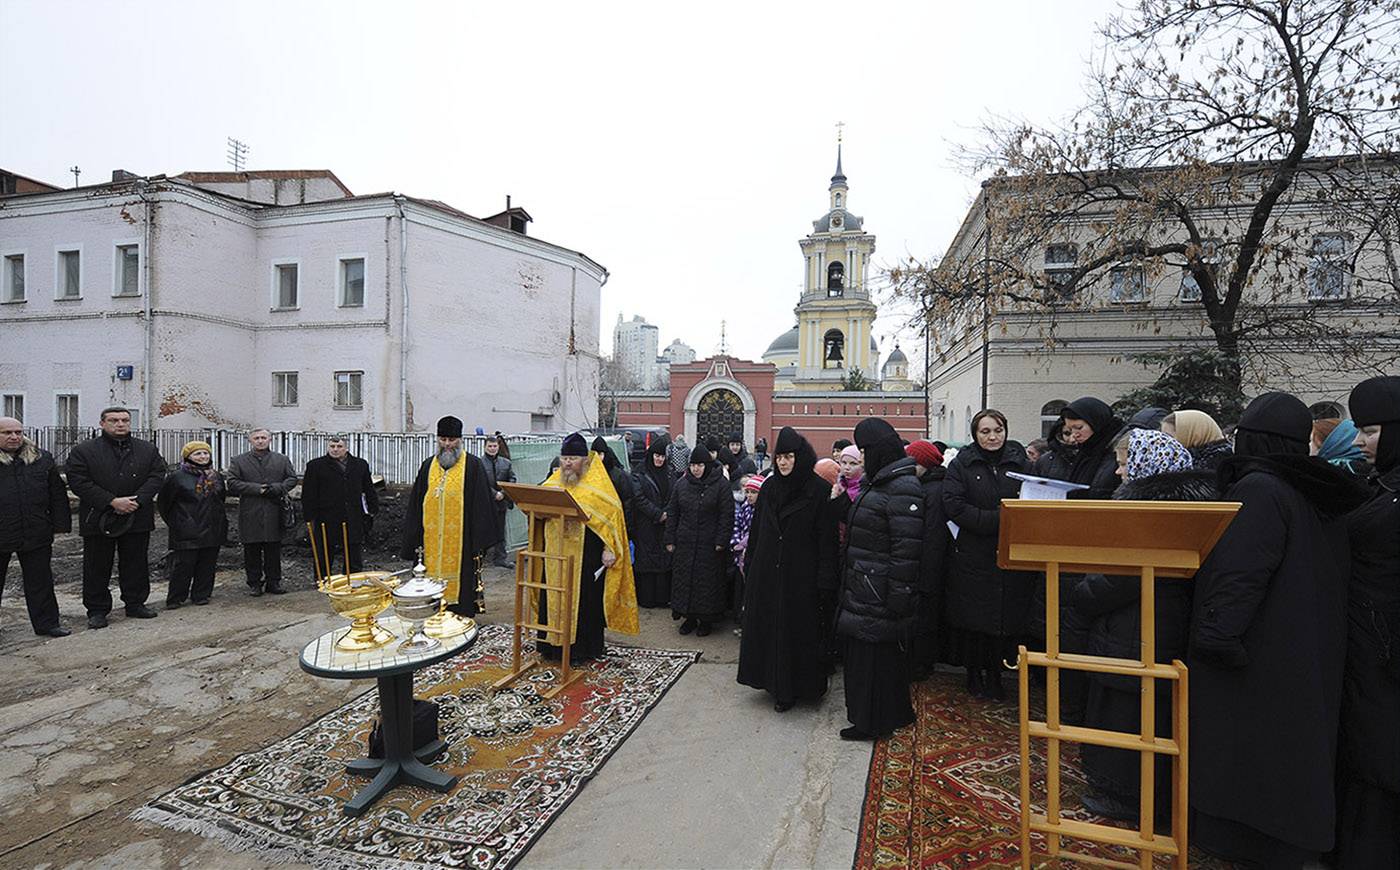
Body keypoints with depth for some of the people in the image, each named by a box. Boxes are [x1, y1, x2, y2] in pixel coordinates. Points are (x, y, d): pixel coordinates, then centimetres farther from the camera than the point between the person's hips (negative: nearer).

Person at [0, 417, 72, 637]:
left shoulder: (42, 458, 6)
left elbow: (57, 495, 8)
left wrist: (60, 525, 3)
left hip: (36, 534, 2)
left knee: (40, 581, 10)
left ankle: (46, 623, 18)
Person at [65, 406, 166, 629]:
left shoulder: (148, 450, 8)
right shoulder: (83, 451, 1)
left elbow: (157, 476, 0)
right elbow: (79, 482, -7)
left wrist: (136, 501, -13)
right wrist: (112, 501, -16)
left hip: (137, 518, 2)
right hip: (98, 519, -2)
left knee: (136, 564, 10)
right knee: (97, 567, 6)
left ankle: (136, 604, 21)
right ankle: (97, 610, 17)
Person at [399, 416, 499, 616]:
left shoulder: (473, 466, -1)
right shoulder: (428, 466, 12)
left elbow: (481, 505, -3)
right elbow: (415, 505, 14)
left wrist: (480, 541, -8)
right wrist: (415, 540, 9)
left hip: (461, 541, -4)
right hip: (431, 542, 4)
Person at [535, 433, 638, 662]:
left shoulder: (598, 483, -4)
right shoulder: (555, 480, 12)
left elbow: (612, 514, -9)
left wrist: (609, 550, -15)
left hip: (586, 554, -5)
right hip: (556, 553, 5)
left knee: (584, 599, 2)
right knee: (554, 596, 10)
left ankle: (582, 647, 16)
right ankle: (553, 644, 25)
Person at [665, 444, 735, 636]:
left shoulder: (721, 484, -6)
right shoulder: (681, 484, 6)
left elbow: (727, 515, -6)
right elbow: (672, 512, 10)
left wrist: (721, 541, -10)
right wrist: (670, 539, 6)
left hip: (709, 545, -4)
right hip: (684, 544, 4)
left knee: (707, 582, 4)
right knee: (684, 580, 9)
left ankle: (706, 619, 20)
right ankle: (689, 617, 25)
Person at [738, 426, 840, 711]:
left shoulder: (819, 491, -10)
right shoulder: (769, 487, 5)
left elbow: (827, 538, -10)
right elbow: (756, 530, 11)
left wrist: (824, 579, -14)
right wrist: (750, 567, 10)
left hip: (800, 575, -5)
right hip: (766, 572, 5)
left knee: (795, 628, 5)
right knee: (766, 626, 13)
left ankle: (790, 688, 21)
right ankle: (772, 680, 31)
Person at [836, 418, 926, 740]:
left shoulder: (904, 489, -19)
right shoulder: (880, 483, 13)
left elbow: (908, 549, -23)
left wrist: (898, 598, -23)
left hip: (880, 594, -10)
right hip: (864, 589, 10)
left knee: (876, 652, 2)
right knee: (861, 651, 17)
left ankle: (873, 723, 18)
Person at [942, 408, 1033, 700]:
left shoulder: (1021, 462, 8)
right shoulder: (961, 464, 1)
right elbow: (953, 504, -11)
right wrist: (996, 520, -19)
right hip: (973, 555, -2)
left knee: (1006, 616, 6)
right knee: (973, 617, 6)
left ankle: (994, 674, 24)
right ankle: (975, 673, 24)